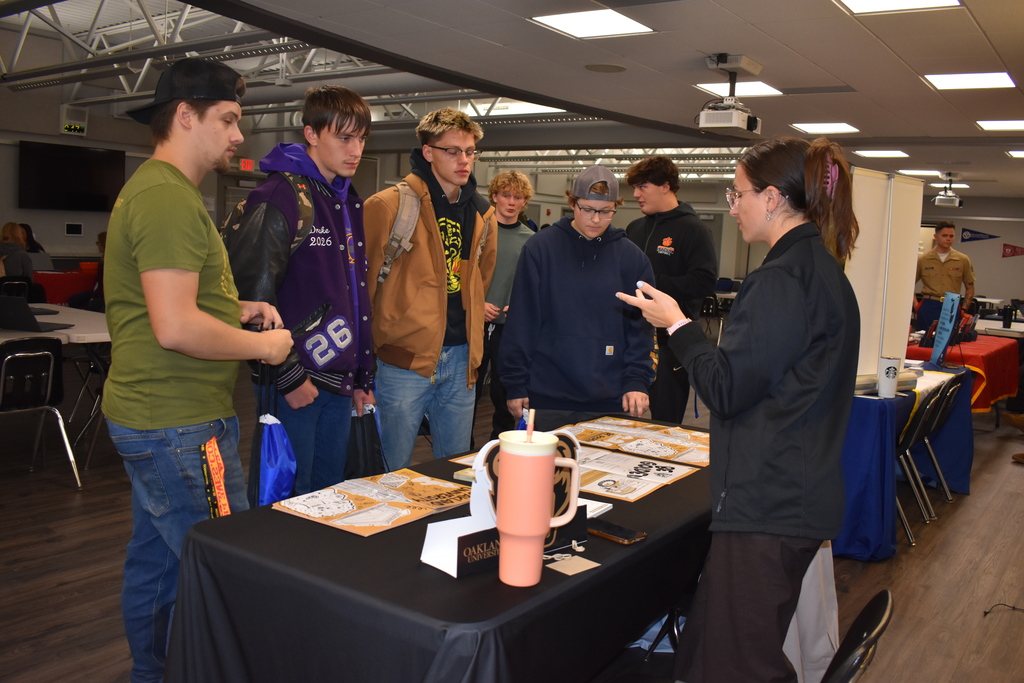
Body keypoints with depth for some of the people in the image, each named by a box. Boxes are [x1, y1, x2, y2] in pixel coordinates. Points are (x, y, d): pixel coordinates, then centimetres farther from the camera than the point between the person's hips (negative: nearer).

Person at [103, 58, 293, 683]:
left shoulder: (157, 188, 16)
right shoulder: (168, 197, -19)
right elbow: (175, 328, -26)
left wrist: (235, 310, 12)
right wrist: (262, 345, -13)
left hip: (148, 417, 11)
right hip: (179, 424, -11)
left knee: (154, 560, 21)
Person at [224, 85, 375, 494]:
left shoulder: (348, 202, 14)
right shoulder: (281, 196, -13)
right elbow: (253, 293, -19)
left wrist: (362, 377, 17)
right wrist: (288, 377, -17)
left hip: (339, 380, 8)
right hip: (295, 382, -8)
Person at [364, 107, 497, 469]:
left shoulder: (483, 214, 11)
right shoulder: (390, 205, -9)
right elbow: (365, 279, -7)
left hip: (460, 359, 6)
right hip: (404, 357, -5)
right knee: (393, 474, 4)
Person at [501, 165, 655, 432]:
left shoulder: (632, 258, 4)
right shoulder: (541, 248, -2)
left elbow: (641, 327, 4)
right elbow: (521, 319, -2)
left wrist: (637, 381, -7)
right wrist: (515, 385, -4)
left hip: (610, 401, 2)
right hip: (546, 397, -1)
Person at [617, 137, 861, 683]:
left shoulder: (782, 278, -17)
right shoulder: (824, 270, 15)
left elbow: (726, 391, -16)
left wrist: (677, 325, -4)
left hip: (766, 505, -10)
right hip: (802, 496, 10)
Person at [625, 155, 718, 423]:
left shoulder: (693, 229, -5)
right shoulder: (635, 229, 16)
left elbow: (705, 281, -16)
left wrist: (652, 283, -16)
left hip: (670, 340, -6)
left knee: (665, 421, 1)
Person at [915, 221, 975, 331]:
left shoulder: (963, 260, 7)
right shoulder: (923, 259, 4)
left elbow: (970, 288, 13)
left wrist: (963, 309, 3)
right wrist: (916, 307, -1)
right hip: (928, 308, -1)